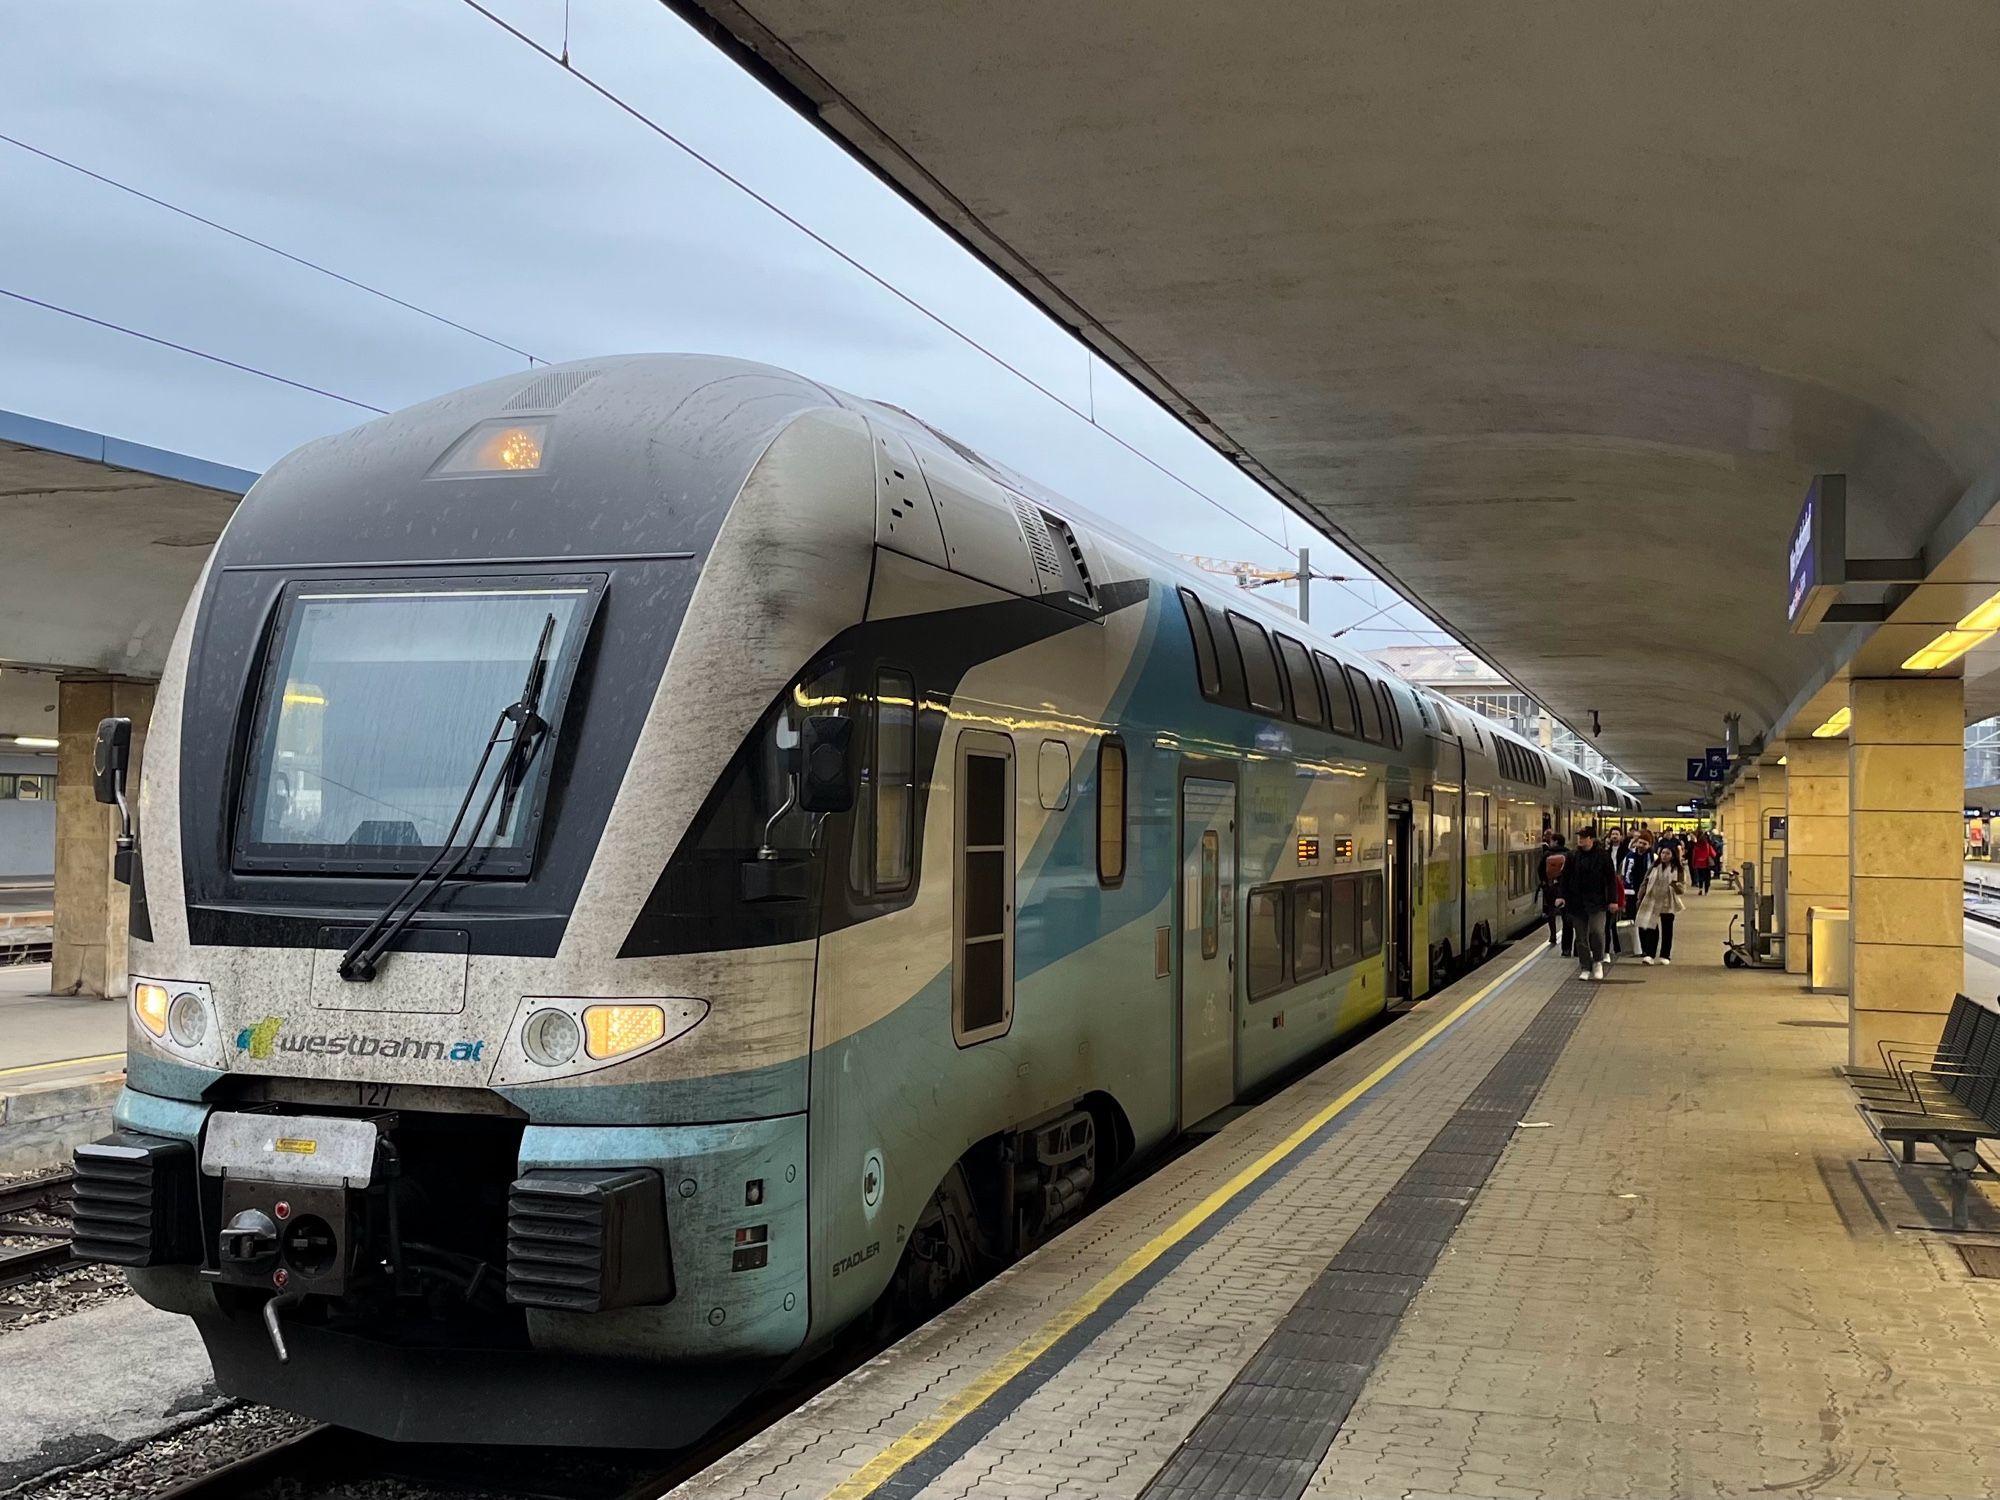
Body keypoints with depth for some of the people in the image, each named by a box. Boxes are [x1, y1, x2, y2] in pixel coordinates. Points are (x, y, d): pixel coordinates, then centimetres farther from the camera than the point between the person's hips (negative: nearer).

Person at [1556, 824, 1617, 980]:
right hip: (1577, 902, 3)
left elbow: (1611, 880, 2)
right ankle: (1585, 968, 16)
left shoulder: (1603, 856, -2)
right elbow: (1565, 877, 7)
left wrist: (1612, 900, -2)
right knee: (1581, 937, 6)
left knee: (1597, 932, -16)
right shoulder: (1572, 856, 4)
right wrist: (1561, 895, -3)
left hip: (1596, 902, -3)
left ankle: (1598, 962, 8)